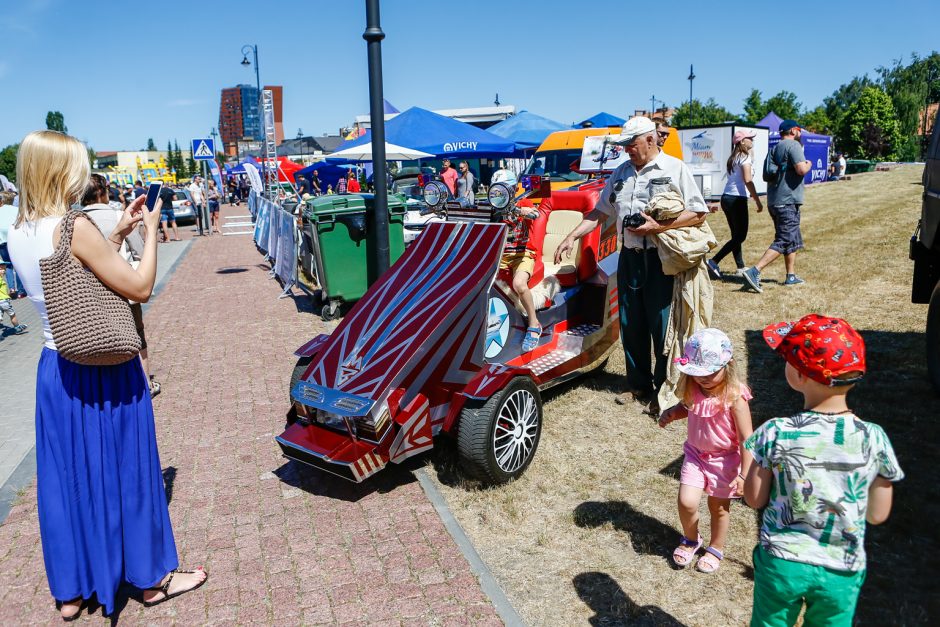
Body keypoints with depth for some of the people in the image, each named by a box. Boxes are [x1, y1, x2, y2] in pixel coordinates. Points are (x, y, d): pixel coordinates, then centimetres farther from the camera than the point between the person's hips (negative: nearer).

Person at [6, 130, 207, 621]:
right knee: (123, 472, 8)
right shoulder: (75, 227, -19)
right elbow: (140, 288, -16)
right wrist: (150, 231, -6)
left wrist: (118, 234, 10)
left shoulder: (19, 233, 4)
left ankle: (70, 590, 31)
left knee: (66, 477, 16)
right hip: (105, 372, -7)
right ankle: (150, 578, 26)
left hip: (56, 370, 7)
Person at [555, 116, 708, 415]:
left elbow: (699, 213, -7)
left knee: (662, 329, -2)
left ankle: (664, 391, 11)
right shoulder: (621, 172, 14)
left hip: (661, 259, -6)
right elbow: (600, 212, 18)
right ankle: (638, 385, 25)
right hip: (629, 257, 6)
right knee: (631, 327, 11)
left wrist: (658, 226, -18)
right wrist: (571, 237, 8)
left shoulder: (675, 168, -3)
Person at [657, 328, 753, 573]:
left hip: (724, 459, -3)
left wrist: (744, 475, -20)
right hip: (695, 454, 4)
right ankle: (690, 540, 27)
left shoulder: (734, 395, -26)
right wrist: (672, 413, -9)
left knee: (719, 507, 14)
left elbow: (746, 438, -21)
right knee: (686, 502, -5)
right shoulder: (693, 389, -11)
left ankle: (716, 549, 42)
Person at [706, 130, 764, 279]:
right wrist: (758, 201, -15)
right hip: (737, 199, -9)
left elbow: (736, 178, 14)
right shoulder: (745, 157, -9)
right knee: (740, 236, -3)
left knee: (736, 235, 14)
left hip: (726, 198, 9)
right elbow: (748, 180, -17)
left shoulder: (733, 158, 16)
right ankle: (713, 262, -11)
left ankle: (741, 267, 19)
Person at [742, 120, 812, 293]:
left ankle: (791, 276, 22)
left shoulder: (774, 149, 18)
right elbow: (801, 169, -20)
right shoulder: (793, 145, -10)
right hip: (788, 201, -10)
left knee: (793, 240, 19)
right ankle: (754, 271, -20)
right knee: (784, 241, -10)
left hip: (774, 201, 10)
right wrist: (808, 164, -2)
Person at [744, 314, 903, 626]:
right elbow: (878, 515, -4)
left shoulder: (775, 434, -21)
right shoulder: (874, 439, -16)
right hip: (841, 572, 1)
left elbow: (754, 499, -8)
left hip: (780, 563, -1)